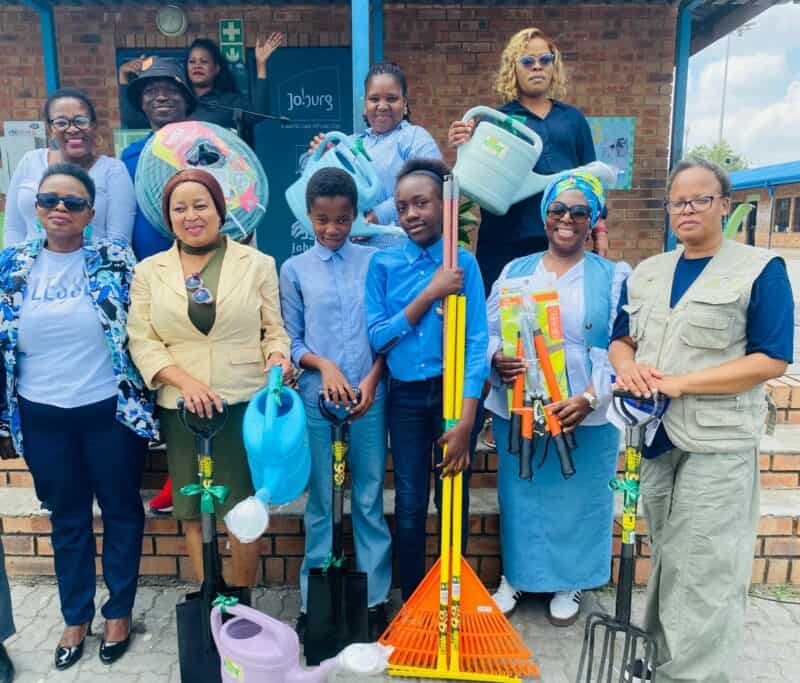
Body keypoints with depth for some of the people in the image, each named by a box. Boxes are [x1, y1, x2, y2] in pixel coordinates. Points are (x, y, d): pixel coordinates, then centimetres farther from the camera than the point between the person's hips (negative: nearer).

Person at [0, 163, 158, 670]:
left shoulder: (116, 260, -6)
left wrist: (142, 397, -6)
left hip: (110, 410, -2)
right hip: (43, 417, 3)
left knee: (121, 511, 13)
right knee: (68, 519, 18)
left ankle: (119, 611, 34)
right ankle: (76, 616, 37)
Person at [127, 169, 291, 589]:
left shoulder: (257, 264, 5)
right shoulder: (149, 271, 8)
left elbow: (274, 329, 7)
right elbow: (141, 341, 2)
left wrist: (277, 354, -15)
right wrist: (185, 381, -13)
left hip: (245, 403, -1)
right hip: (181, 408, 2)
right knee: (193, 511, 10)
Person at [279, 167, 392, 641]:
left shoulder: (374, 262, 4)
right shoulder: (295, 270, 5)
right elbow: (292, 341, 5)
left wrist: (371, 379, -9)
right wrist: (323, 365, -12)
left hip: (370, 396, 0)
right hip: (317, 399, 0)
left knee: (370, 502, 9)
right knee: (321, 504, 10)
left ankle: (375, 600, 23)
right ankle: (315, 602, 25)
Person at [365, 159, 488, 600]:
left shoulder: (463, 262, -5)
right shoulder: (383, 263, 0)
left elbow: (477, 342, -10)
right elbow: (377, 336, -5)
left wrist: (466, 420, -17)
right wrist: (430, 293, -15)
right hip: (406, 396, 1)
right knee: (409, 505, 9)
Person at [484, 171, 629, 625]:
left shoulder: (614, 277, 0)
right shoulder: (515, 271, 7)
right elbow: (488, 331, 5)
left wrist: (590, 398, -18)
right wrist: (496, 359, -17)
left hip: (587, 417, -1)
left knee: (578, 500, 11)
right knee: (519, 498, 14)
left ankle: (571, 583, 35)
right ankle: (516, 576, 36)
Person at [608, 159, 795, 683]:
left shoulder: (761, 269, -4)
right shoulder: (646, 273, 12)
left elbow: (771, 361, -11)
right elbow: (621, 339, 15)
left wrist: (679, 383, -18)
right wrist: (628, 365, -10)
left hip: (718, 445, -5)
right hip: (654, 437, 5)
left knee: (703, 573, 0)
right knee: (666, 561, 17)